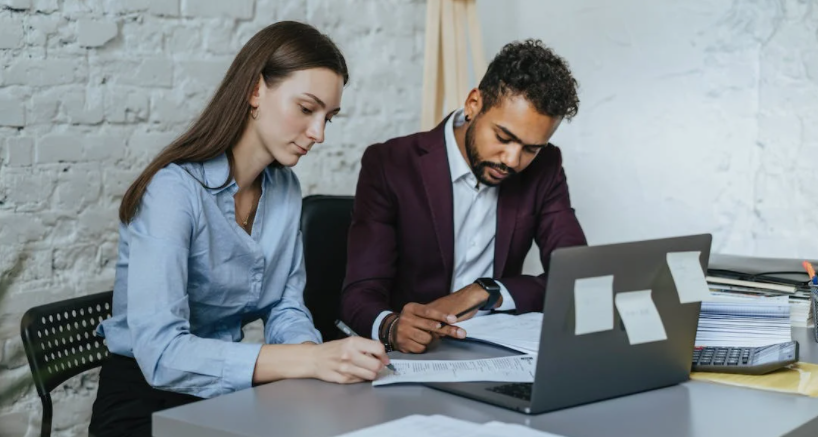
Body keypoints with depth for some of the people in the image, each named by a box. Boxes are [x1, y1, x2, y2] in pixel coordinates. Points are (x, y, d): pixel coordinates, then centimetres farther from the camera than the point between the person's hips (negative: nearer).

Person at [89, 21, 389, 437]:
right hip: (147, 398, -6)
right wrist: (309, 360, -37)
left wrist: (315, 354, -17)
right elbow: (160, 352, -30)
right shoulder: (174, 189, -21)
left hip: (230, 391, 7)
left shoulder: (285, 189, 3)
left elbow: (285, 308, 5)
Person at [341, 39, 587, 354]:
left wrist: (485, 292, -19)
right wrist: (390, 327, -37)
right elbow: (360, 295, -14)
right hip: (412, 354, -2)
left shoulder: (544, 168, 1)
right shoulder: (389, 165, -10)